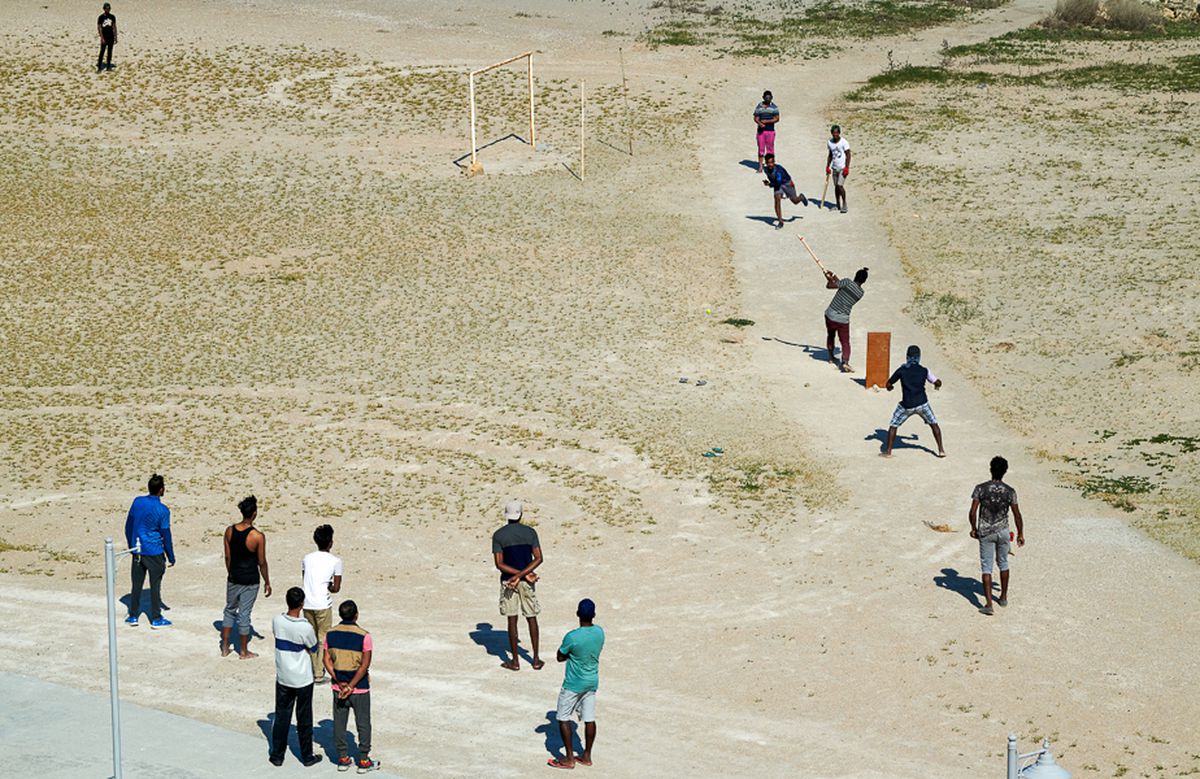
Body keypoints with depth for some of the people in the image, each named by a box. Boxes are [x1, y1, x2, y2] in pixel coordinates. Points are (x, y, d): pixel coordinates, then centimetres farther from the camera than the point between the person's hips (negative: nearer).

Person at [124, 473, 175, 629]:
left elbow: (128, 526, 7)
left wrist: (131, 546, 21)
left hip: (137, 550, 5)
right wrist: (171, 557, 0)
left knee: (137, 584, 13)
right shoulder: (162, 510, -17)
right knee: (155, 585, 6)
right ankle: (156, 619, 12)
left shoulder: (137, 502, -2)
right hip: (154, 552, -4)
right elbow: (166, 536, -11)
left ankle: (133, 616, 20)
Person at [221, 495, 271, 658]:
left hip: (233, 578, 4)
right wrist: (267, 582, 2)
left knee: (230, 610, 20)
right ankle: (244, 651, 19)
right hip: (250, 581, -4)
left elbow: (227, 557, 2)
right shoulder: (258, 536, -20)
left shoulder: (229, 531, -8)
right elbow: (262, 562, -11)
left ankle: (225, 648, 25)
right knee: (244, 614, 7)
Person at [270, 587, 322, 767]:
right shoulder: (305, 628, -24)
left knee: (281, 717, 15)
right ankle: (307, 757, 23)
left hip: (282, 678, 3)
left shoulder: (277, 621, -13)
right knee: (304, 719, 11)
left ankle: (277, 755, 20)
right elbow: (313, 649, -7)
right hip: (302, 679, -3)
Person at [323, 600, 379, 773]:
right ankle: (363, 761, 15)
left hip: (338, 687, 3)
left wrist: (338, 681, -8)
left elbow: (327, 660, -5)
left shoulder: (331, 634, -5)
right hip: (360, 688, -3)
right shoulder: (364, 636, -17)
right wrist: (351, 686, -15)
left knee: (339, 723, 14)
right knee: (363, 724, 9)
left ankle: (342, 759, 20)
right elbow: (365, 665, -19)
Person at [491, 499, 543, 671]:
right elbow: (538, 559, -10)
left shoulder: (498, 535, -6)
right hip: (527, 582, 1)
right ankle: (536, 659, 12)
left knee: (512, 619, 3)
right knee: (532, 618, 11)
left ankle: (515, 661, 7)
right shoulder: (530, 532, -3)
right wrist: (522, 575, -14)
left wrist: (522, 575, -13)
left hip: (508, 581, -1)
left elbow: (500, 564, -12)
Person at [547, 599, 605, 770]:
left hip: (573, 684, -6)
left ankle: (569, 759, 10)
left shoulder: (572, 637, -25)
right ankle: (587, 756, 23)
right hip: (592, 681, 6)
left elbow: (560, 657, -11)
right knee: (589, 719, 13)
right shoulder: (599, 632, -6)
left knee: (563, 719, 7)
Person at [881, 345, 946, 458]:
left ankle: (888, 451, 10)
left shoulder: (902, 370, -4)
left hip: (906, 405, -1)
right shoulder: (924, 370, -1)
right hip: (922, 404, 1)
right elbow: (938, 383, 4)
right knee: (933, 424, 19)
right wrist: (937, 386, 29)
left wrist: (889, 387, 29)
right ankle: (941, 450, 18)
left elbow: (889, 383, 4)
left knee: (893, 425, 14)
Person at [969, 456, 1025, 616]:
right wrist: (1020, 534, 9)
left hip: (986, 533, -1)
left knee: (986, 567, 2)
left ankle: (989, 604, -6)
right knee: (1003, 564, 21)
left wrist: (974, 529, 4)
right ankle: (1003, 597, 33)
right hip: (1003, 532, 2)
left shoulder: (981, 489, -13)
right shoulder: (1010, 492, -9)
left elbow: (973, 512, -12)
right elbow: (1017, 515, -4)